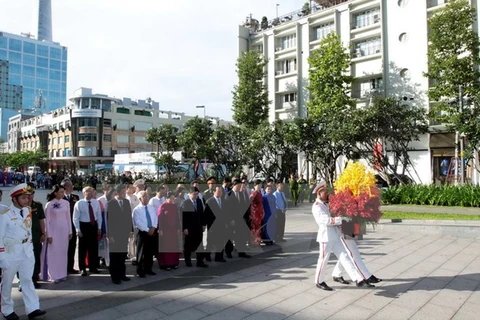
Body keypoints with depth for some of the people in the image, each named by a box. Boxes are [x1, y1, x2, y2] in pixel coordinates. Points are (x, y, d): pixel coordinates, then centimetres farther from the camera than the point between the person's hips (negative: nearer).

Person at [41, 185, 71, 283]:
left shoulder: (66, 203, 3)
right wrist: (49, 235, -8)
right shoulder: (49, 204, -8)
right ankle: (54, 275, 9)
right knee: (54, 253, 1)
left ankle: (62, 274, 19)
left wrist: (70, 231, 8)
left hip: (64, 230, 4)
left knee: (63, 252, 9)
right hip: (54, 230, -4)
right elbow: (47, 221, -6)